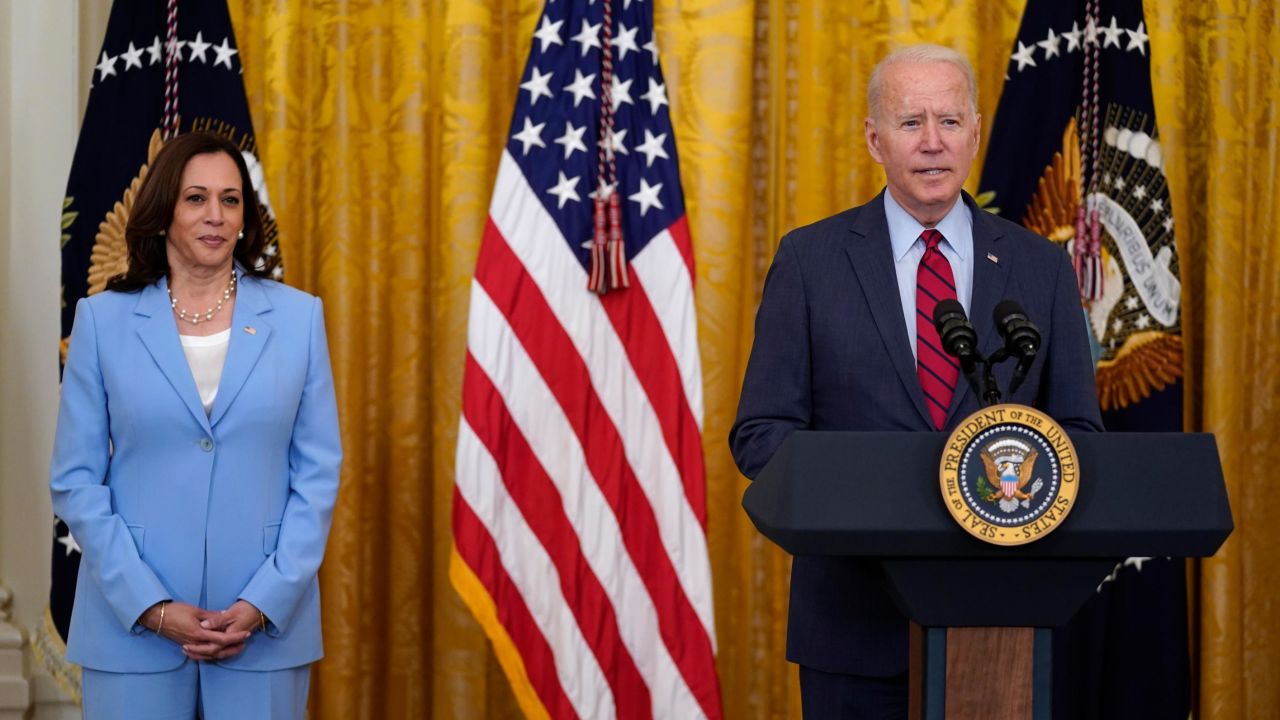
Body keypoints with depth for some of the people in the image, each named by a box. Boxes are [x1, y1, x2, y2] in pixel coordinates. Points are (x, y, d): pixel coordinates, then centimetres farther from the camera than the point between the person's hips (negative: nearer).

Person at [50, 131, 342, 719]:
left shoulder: (297, 317, 3)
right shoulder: (103, 319, 2)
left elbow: (317, 473, 2)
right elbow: (75, 480, 0)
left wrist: (264, 602, -8)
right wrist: (151, 606, -10)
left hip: (266, 623, 1)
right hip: (132, 625, 0)